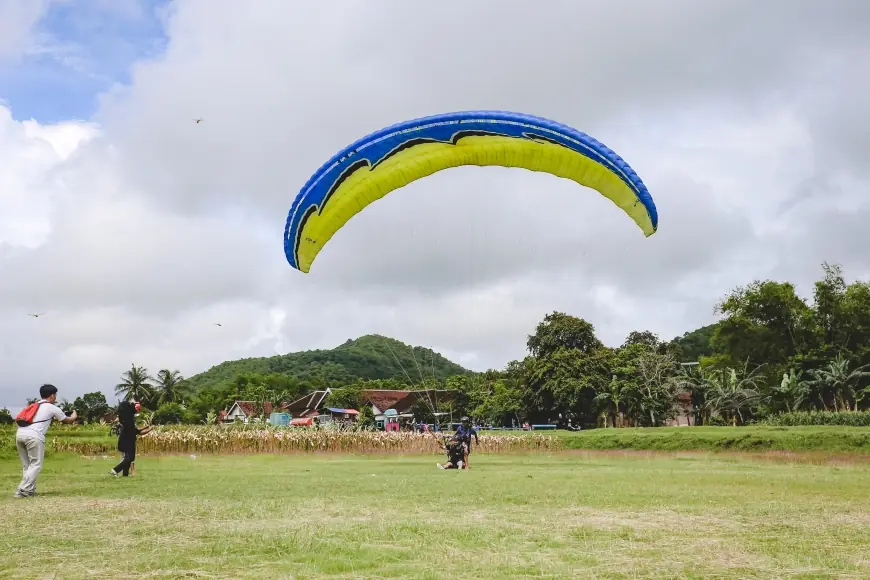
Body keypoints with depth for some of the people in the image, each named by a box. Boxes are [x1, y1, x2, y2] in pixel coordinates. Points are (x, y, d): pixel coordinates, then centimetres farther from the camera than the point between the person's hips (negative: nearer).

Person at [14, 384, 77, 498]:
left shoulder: (34, 405, 27)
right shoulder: (52, 408, 10)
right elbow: (67, 421, 25)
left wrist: (54, 418, 46)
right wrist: (74, 416, 45)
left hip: (19, 434, 7)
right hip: (34, 436, -7)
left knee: (26, 465, 15)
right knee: (35, 465, -1)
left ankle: (30, 490, 10)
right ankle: (23, 490, -11)